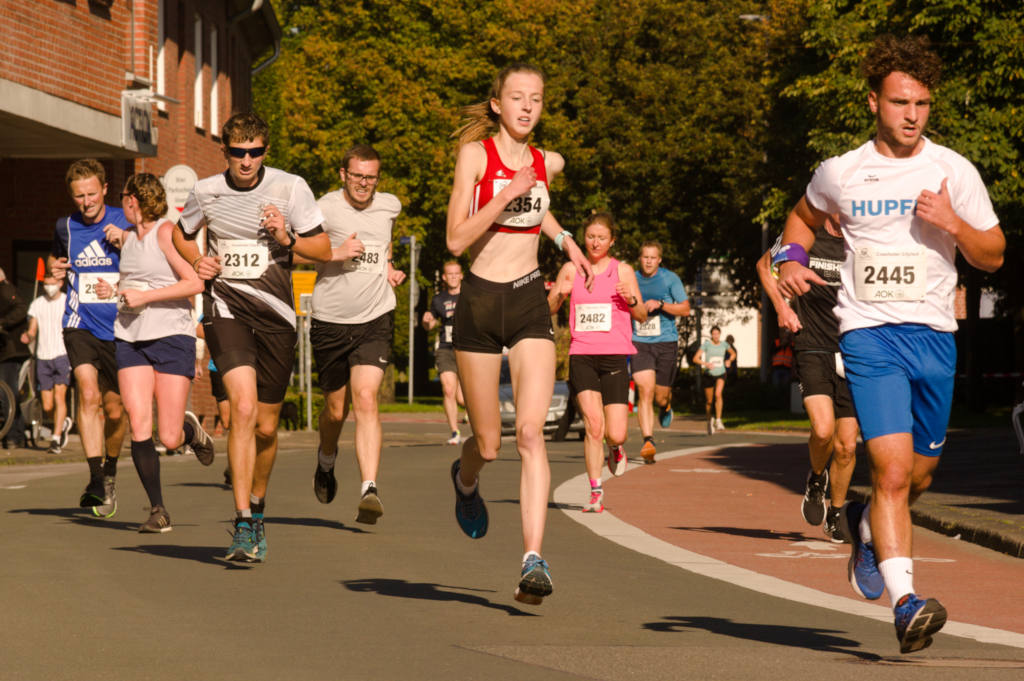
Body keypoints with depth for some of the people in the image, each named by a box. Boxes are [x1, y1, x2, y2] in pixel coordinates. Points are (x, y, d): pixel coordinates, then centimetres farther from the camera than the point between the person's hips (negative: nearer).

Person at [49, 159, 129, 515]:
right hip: (80, 325, 0)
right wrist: (54, 268, 5)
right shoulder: (65, 227, 7)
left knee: (115, 409, 5)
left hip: (120, 328, 0)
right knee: (88, 393, -22)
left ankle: (110, 472, 33)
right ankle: (95, 479, -25)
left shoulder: (125, 223, 0)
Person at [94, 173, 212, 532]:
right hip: (130, 338, 6)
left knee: (169, 439, -6)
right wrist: (113, 289, 12)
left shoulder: (166, 232, -8)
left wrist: (145, 297, -17)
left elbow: (195, 283, -16)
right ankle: (158, 511, -2)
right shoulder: (127, 236, 14)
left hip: (172, 336, -6)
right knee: (138, 427, -10)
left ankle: (190, 429, 31)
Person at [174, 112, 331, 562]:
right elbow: (181, 234, 23)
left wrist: (287, 239, -17)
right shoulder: (205, 192, 2)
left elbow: (323, 250, 2)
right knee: (244, 408, -21)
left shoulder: (291, 188, -2)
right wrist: (197, 263, 2)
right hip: (225, 308, -1)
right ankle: (244, 526, -21)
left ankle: (257, 505, 37)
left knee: (266, 426, 9)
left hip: (275, 313, 1)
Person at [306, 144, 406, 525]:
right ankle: (326, 461, 44)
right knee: (336, 409, 10)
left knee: (366, 400, -17)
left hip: (375, 321, 1)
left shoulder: (389, 206, 7)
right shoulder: (325, 209, -7)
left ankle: (369, 491, -26)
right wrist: (335, 253, -19)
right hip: (330, 322, -1)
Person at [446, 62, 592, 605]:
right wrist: (506, 196, -21)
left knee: (531, 432, -15)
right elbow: (456, 239, -13)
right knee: (488, 444, 7)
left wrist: (565, 239, 22)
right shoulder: (475, 154, -5)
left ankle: (533, 559, -21)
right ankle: (466, 480, 45)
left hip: (530, 302, 2)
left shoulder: (548, 164, 9)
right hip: (480, 301, -2)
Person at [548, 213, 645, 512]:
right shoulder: (571, 269, 8)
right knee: (593, 426, -14)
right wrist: (559, 294, -11)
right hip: (582, 355, 0)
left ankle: (616, 447, 32)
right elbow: (549, 309, 10)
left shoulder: (622, 271, 6)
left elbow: (642, 317, 8)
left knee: (615, 433, -6)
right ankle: (595, 493, -7)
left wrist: (632, 301, -13)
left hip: (614, 356, 0)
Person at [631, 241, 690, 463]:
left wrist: (660, 304, -17)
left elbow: (685, 309, -5)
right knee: (645, 391, -17)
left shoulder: (670, 279, 0)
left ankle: (666, 406, 47)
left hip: (666, 343, 0)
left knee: (661, 395, 7)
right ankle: (648, 442, -22)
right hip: (639, 344, 0)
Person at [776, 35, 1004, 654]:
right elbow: (804, 217, 25)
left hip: (934, 334, 2)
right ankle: (905, 604, -21)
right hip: (870, 334, -2)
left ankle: (866, 527, 45)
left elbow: (993, 257, 6)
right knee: (892, 470, -18)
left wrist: (952, 223, -12)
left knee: (919, 474, 13)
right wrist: (793, 259, 5)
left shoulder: (954, 171, 2)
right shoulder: (841, 173, 3)